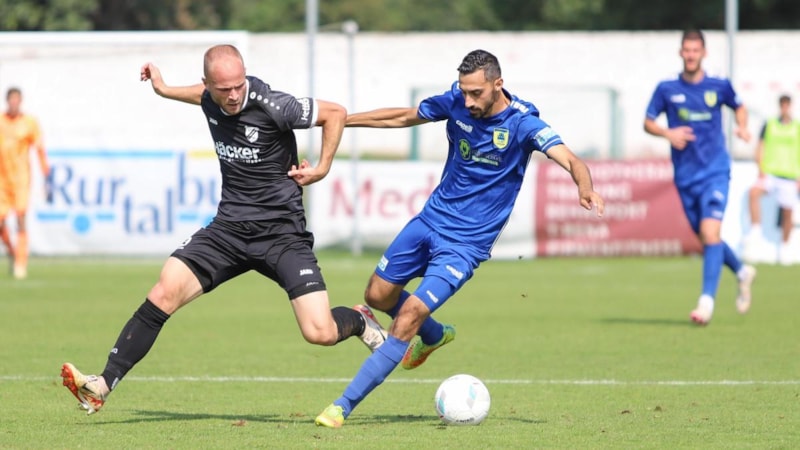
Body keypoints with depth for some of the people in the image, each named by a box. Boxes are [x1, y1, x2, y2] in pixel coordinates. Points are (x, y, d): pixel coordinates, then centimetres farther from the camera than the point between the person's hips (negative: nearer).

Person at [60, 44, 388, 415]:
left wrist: (322, 168, -6)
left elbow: (336, 113, -5)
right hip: (229, 228, 5)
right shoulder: (211, 100, 0)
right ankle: (102, 387, -8)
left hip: (281, 232, -5)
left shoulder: (271, 106, -19)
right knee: (162, 295, -12)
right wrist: (164, 90, 30)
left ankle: (360, 321, 22)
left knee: (320, 333, -15)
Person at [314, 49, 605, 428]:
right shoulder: (455, 103, -7)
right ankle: (434, 336, 45)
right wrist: (340, 119, 12)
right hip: (430, 221, 6)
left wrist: (585, 188, -55)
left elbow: (570, 160, -33)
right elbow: (403, 117, 10)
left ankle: (343, 406, -10)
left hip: (466, 243, -6)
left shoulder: (523, 123, -20)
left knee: (410, 315, -15)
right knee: (378, 294, 14)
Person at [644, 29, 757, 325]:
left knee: (710, 232, -19)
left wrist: (742, 127, -2)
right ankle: (742, 272, 39)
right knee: (705, 238, 12)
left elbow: (739, 107, 18)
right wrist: (667, 133, -13)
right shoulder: (666, 89, 0)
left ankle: (707, 301, -20)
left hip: (715, 172, -3)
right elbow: (648, 123, 7)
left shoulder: (719, 87, 0)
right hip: (685, 176, 3)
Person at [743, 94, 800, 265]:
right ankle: (756, 232, -28)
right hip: (769, 173, -1)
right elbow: (760, 149, 5)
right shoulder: (769, 125, 6)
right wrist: (761, 170, -10)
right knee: (754, 192, -30)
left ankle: (784, 247, 21)